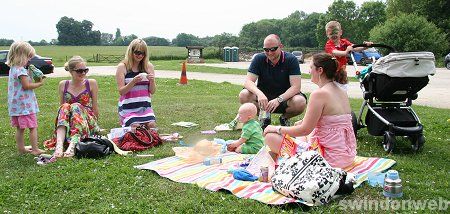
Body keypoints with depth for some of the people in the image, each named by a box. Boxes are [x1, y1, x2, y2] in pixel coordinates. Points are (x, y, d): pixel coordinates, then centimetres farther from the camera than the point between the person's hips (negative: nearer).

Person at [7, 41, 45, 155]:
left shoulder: (12, 69, 13)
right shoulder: (21, 70, -17)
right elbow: (26, 86, -20)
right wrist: (39, 83, -9)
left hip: (15, 105, 9)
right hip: (25, 104, -9)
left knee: (20, 128, 15)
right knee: (33, 127, -1)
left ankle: (21, 149, 23)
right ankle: (35, 149, 4)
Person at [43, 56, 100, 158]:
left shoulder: (91, 83, 2)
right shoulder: (63, 85, 9)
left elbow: (95, 109, 6)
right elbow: (61, 107, 16)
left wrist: (94, 123, 6)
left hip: (89, 123, -2)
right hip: (66, 127, 2)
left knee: (76, 106, -29)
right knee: (65, 107, -27)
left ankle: (72, 146, -50)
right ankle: (59, 145, -49)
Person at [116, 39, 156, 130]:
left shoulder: (148, 66, 8)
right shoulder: (122, 67, 0)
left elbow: (152, 91, 8)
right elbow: (121, 91, -6)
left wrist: (152, 81, -13)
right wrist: (134, 81, -21)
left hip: (145, 105, 3)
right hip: (128, 107, -2)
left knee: (152, 125, -22)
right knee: (136, 127, -25)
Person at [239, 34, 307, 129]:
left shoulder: (291, 60, -13)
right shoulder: (259, 59, -7)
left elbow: (296, 86, -20)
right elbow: (248, 81, -15)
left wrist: (279, 100, -36)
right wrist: (259, 94, -37)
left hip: (285, 96, -1)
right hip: (263, 96, 2)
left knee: (300, 102, -34)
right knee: (243, 96, -27)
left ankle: (284, 118, 3)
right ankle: (265, 118, 1)